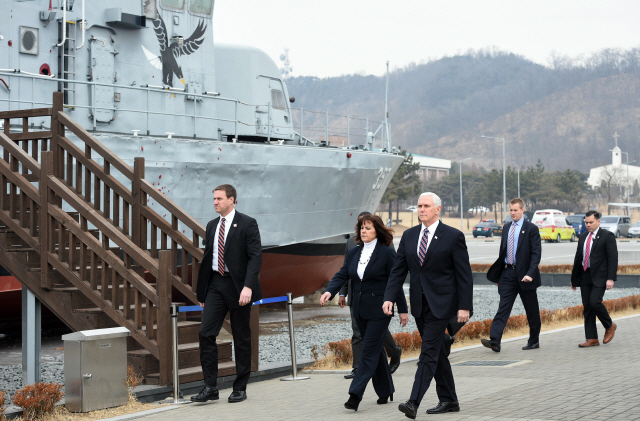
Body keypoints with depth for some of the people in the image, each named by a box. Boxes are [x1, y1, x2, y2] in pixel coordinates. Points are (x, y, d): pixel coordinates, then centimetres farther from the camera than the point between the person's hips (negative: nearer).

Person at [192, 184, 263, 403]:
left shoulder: (247, 224, -6)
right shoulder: (212, 226, 12)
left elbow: (255, 256, -12)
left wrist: (247, 286, -23)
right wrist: (202, 291, 16)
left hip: (238, 286, -5)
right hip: (216, 284, 5)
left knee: (241, 338, 4)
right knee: (206, 333, -6)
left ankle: (240, 388, 13)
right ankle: (210, 387, -1)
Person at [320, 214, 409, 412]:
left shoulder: (387, 253, -8)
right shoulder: (353, 253, 9)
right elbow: (342, 275, 5)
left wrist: (402, 310, -5)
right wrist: (329, 292, -14)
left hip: (379, 310, -6)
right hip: (360, 310, 6)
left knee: (369, 351, -9)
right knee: (376, 350, 15)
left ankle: (355, 395, -13)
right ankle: (385, 391, 27)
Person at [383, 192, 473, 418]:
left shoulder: (453, 236, -7)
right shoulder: (409, 236, 9)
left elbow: (464, 274, -7)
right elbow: (398, 270, 7)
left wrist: (465, 306, -13)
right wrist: (389, 297, -6)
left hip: (441, 303, -6)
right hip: (419, 303, 6)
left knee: (428, 352, -12)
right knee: (436, 352, 13)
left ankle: (414, 403, -17)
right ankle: (448, 400, 23)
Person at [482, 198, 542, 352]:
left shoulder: (531, 229, -6)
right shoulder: (506, 228, 12)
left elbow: (536, 253, -10)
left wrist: (530, 274, -21)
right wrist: (498, 274, 15)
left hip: (524, 274, -4)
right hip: (508, 273, 4)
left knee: (531, 310, 7)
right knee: (503, 308, -7)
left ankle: (534, 341, 21)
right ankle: (495, 340, -17)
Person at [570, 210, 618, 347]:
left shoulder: (607, 236, -4)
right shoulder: (583, 237, 15)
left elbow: (613, 258, -9)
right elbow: (578, 258, 20)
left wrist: (611, 278, -18)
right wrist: (574, 278, 19)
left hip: (599, 277, -6)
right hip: (585, 277, 6)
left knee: (594, 302, -18)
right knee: (587, 307, 3)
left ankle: (610, 326, 8)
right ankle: (592, 339, 7)